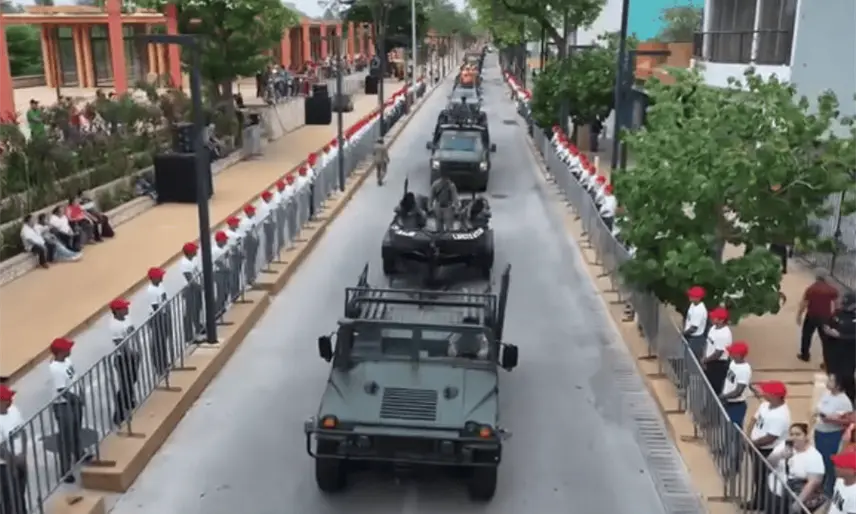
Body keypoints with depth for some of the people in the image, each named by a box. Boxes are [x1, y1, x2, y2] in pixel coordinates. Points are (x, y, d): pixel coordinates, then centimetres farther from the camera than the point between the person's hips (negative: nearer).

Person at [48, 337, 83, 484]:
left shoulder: (67, 360, -1)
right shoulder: (55, 369, -28)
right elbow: (62, 392, -26)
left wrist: (78, 397, 16)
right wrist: (77, 399, -18)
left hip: (74, 400, 9)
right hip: (63, 405, -9)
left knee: (76, 430, 27)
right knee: (65, 438, 1)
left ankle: (79, 456, 49)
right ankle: (65, 471, 11)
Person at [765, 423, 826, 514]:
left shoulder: (814, 456, -12)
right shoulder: (784, 445, 3)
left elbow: (813, 482, -18)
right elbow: (769, 462, -2)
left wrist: (799, 501, -25)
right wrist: (780, 456, -24)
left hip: (799, 495, -4)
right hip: (776, 490, 4)